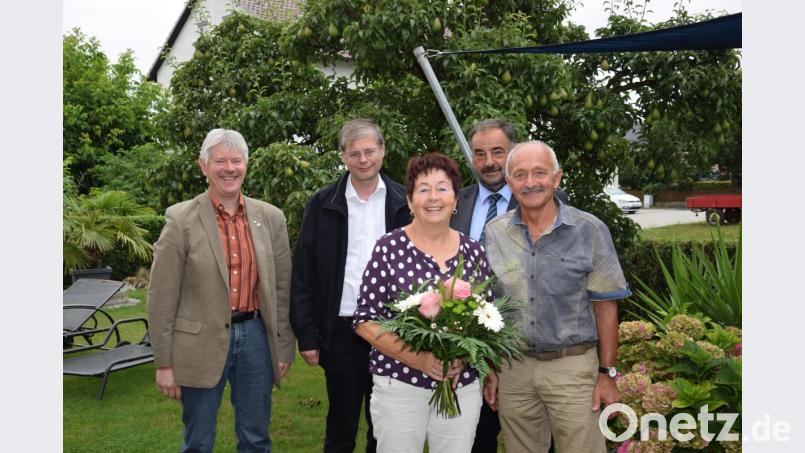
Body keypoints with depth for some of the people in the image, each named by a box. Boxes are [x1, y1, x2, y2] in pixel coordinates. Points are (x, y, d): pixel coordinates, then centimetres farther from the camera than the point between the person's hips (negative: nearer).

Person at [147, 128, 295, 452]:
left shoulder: (271, 217, 2)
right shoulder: (180, 219, -7)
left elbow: (282, 288, 7)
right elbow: (161, 297, -5)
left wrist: (284, 347, 6)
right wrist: (164, 362, -5)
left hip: (256, 337, 3)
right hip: (201, 342, -2)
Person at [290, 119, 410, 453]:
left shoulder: (404, 203, 2)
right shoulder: (323, 205, -1)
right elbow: (303, 274, 0)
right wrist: (307, 335, -4)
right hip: (341, 331, -1)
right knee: (341, 426, 12)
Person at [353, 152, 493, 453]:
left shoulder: (473, 252, 3)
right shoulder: (389, 248, -6)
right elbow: (365, 321, -7)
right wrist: (418, 359, -18)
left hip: (462, 386, 3)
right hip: (399, 385, -3)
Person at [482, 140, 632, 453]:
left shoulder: (589, 231, -5)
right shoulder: (492, 234, 2)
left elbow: (604, 305, -1)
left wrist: (607, 373, -3)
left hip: (572, 367, -2)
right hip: (512, 367, 3)